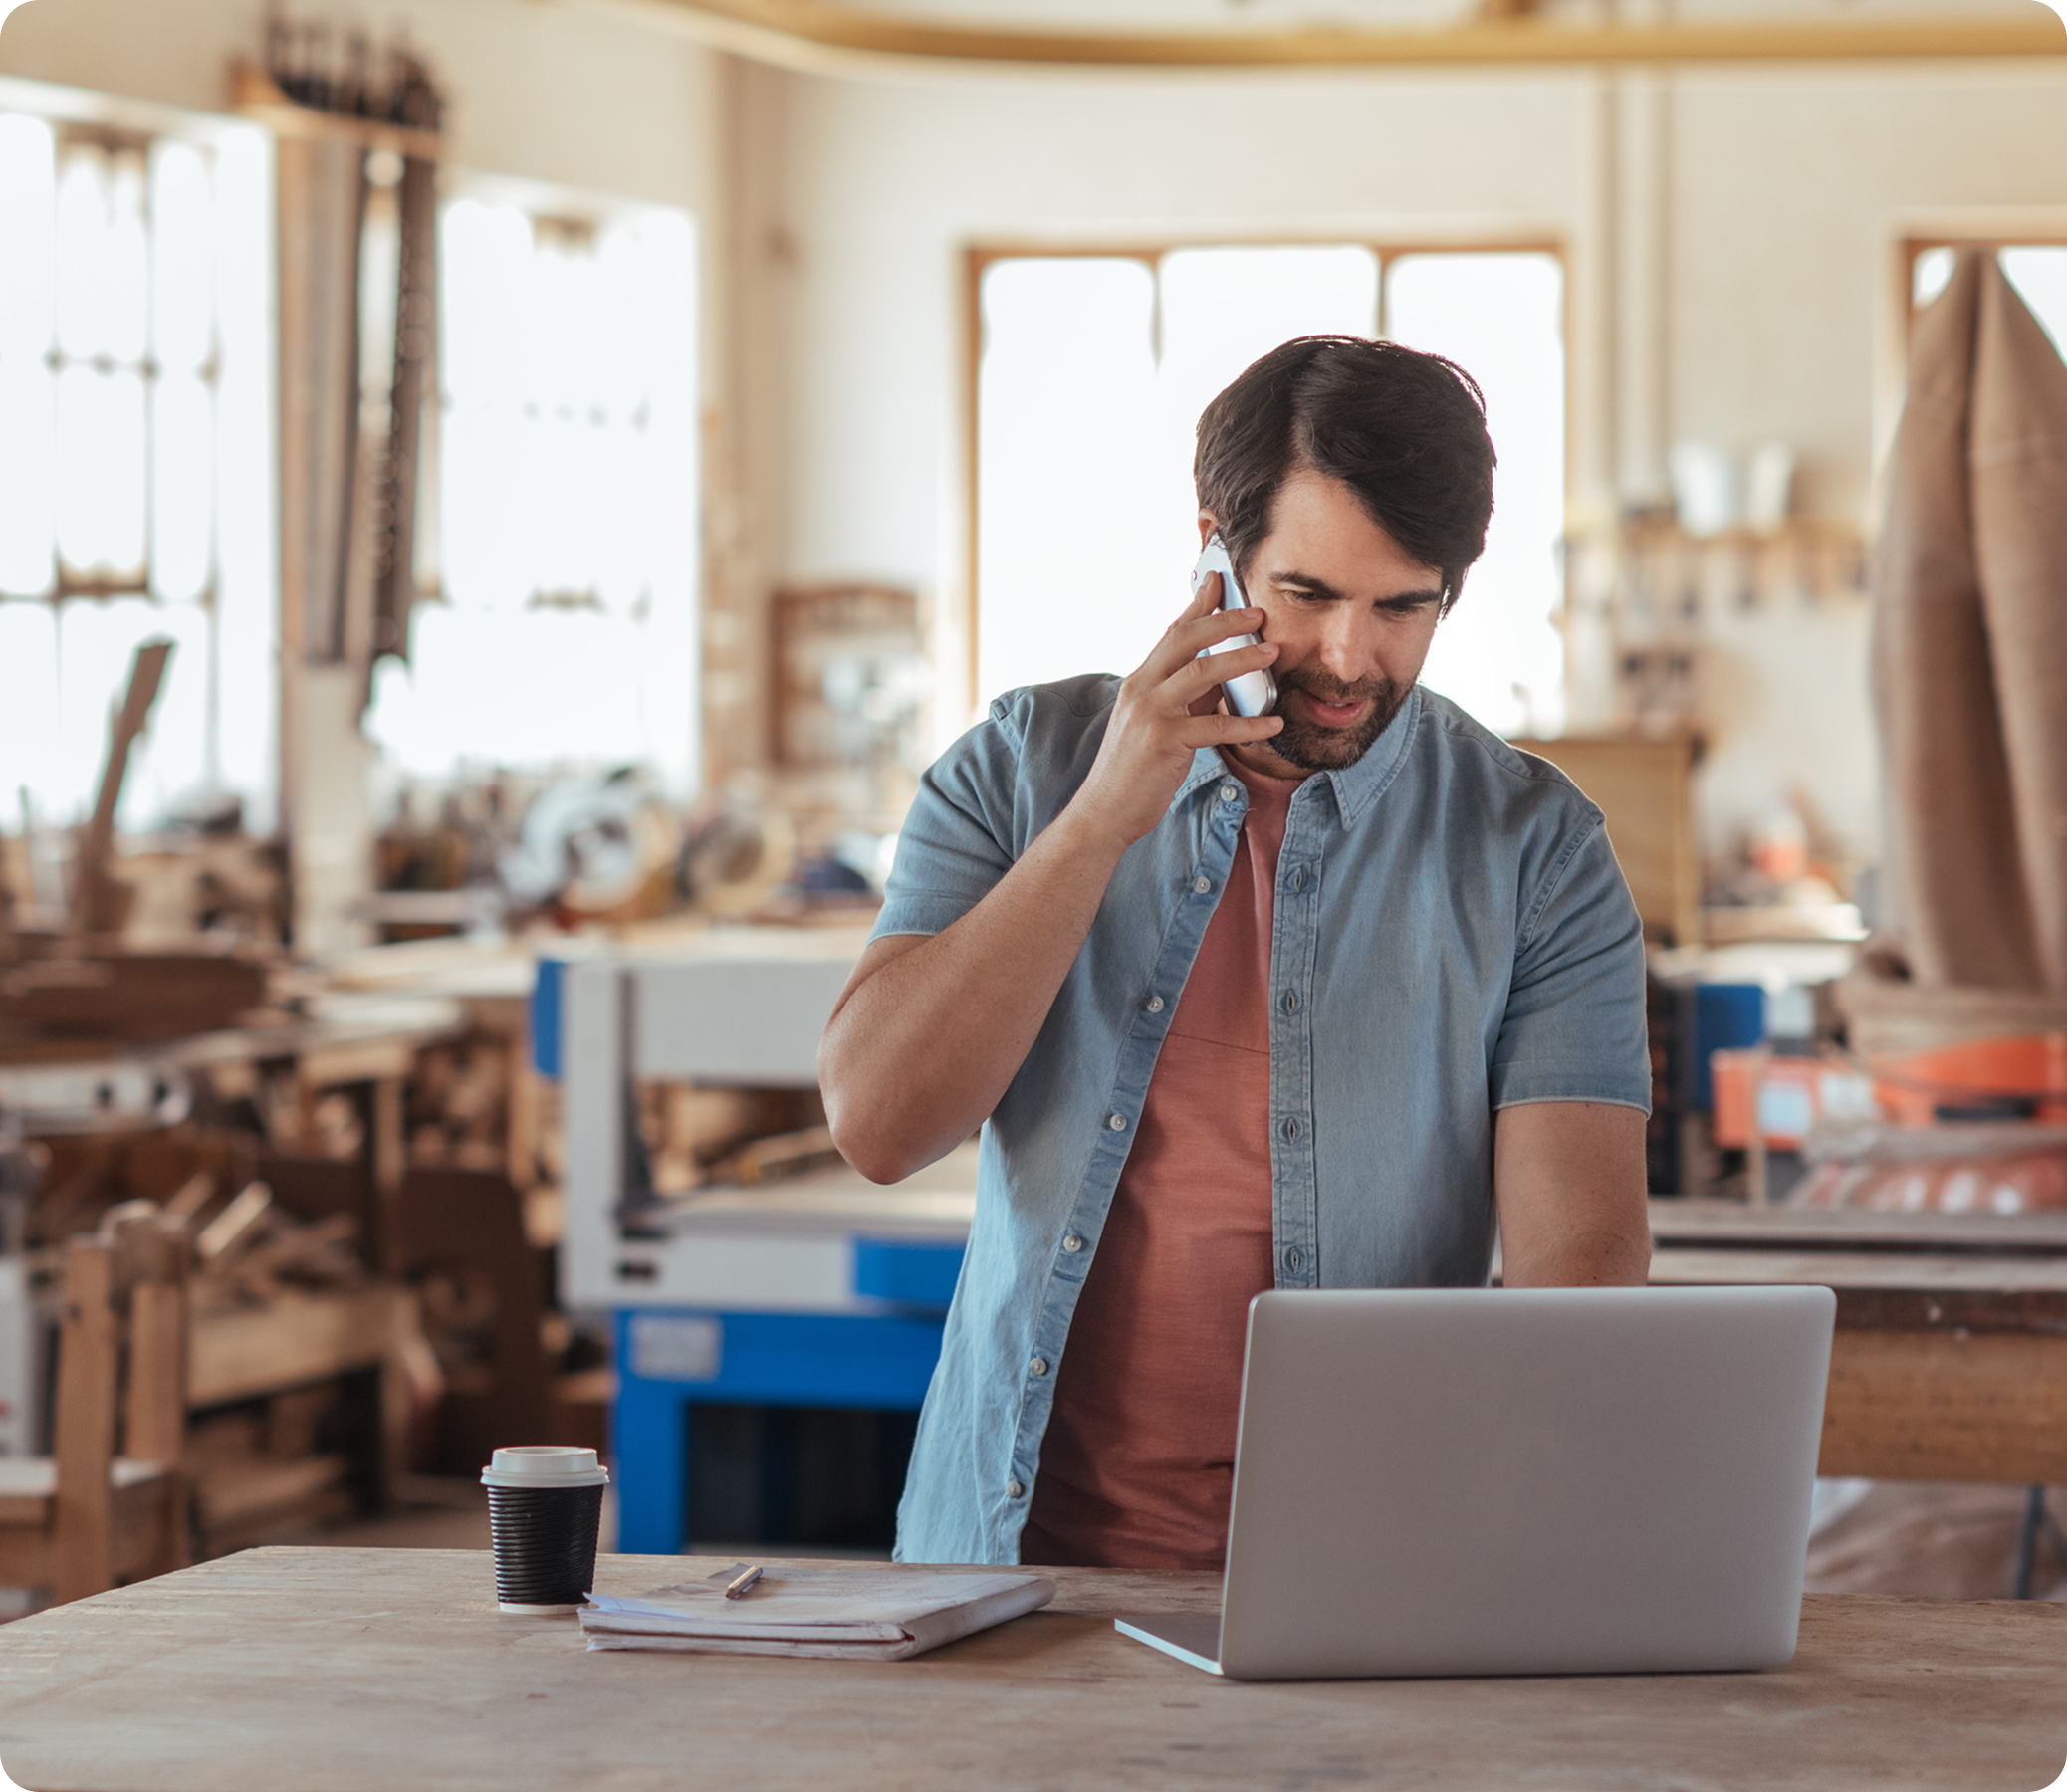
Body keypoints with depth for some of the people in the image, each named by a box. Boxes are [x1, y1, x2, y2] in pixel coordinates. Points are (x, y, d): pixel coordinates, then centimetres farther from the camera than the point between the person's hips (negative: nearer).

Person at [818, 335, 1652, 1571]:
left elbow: (1582, 1248, -7)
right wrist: (1104, 818, -11)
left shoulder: (1538, 847, 1)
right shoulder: (1021, 766, 6)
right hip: (1021, 1546, 1)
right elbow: (878, 1125, -6)